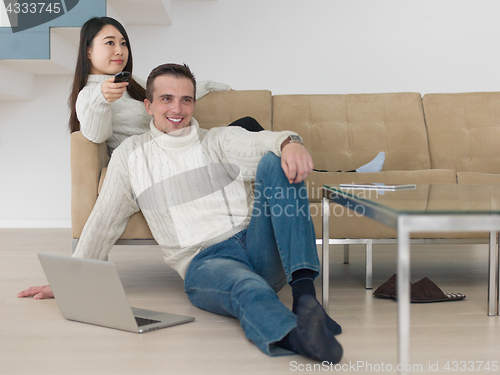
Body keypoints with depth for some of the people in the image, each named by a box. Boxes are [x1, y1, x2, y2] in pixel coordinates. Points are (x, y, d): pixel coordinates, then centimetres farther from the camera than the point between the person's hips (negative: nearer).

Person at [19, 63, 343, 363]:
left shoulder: (221, 139, 15)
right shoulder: (131, 154, 17)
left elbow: (260, 143, -7)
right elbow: (104, 223, 19)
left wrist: (289, 142, -33)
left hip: (258, 243, 2)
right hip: (205, 262, -1)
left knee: (275, 162, -25)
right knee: (247, 288, -38)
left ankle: (304, 292, -38)